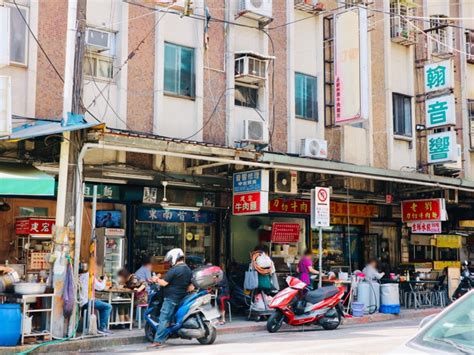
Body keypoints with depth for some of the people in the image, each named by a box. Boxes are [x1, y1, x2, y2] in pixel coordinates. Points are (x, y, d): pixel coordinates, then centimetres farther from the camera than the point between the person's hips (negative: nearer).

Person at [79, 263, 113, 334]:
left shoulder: (78, 277, 13)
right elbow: (100, 287, -4)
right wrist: (104, 280, 13)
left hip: (81, 303, 9)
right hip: (87, 302, -9)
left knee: (102, 305, 26)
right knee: (108, 306, -7)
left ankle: (102, 326, 22)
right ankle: (102, 327, -6)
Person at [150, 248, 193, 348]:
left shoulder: (174, 270, -14)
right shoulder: (188, 270, 12)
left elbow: (164, 283, -16)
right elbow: (191, 287, 14)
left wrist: (157, 279, 2)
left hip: (171, 298, -9)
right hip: (182, 298, 9)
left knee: (164, 319, -9)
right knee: (170, 318, 16)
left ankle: (158, 341, -13)